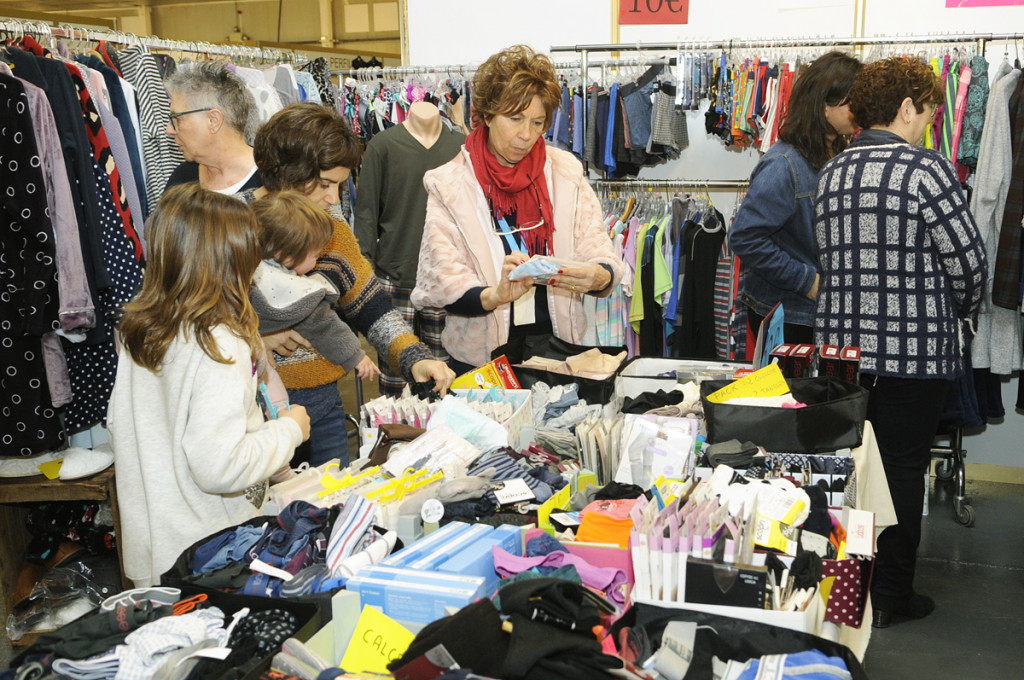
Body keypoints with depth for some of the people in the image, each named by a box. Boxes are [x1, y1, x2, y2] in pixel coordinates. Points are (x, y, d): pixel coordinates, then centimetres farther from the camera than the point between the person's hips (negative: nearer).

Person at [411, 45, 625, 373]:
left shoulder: (566, 171, 9)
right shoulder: (448, 184, 0)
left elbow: (604, 257, 3)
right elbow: (442, 281, -9)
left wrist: (597, 276, -21)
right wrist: (495, 296, -28)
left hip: (558, 351, 2)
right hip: (480, 355, -2)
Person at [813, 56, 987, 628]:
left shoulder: (831, 174, 5)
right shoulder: (925, 169, -12)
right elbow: (969, 262, -10)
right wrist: (961, 316, 9)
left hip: (841, 345, 6)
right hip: (916, 350, -5)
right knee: (903, 469, 7)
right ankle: (890, 596, 18)